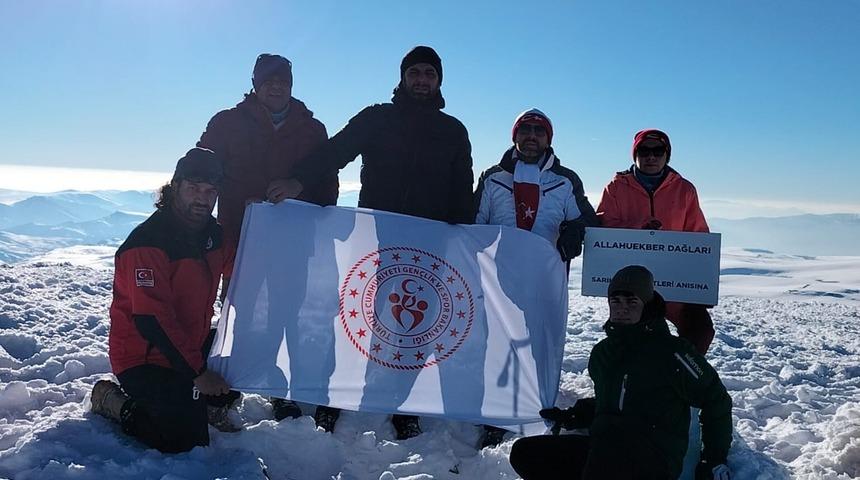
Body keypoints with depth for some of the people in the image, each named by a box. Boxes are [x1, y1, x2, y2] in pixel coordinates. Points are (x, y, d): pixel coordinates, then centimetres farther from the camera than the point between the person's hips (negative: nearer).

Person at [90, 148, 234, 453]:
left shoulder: (213, 233, 1)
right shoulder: (147, 244, -23)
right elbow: (151, 319, -26)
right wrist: (197, 373, -25)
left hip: (193, 344, 8)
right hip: (143, 357, -8)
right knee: (188, 442, -13)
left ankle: (212, 406, 16)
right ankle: (115, 403, 8)